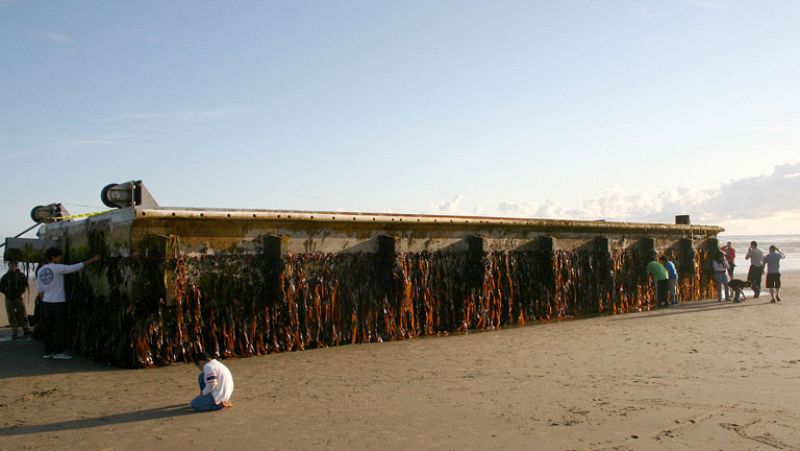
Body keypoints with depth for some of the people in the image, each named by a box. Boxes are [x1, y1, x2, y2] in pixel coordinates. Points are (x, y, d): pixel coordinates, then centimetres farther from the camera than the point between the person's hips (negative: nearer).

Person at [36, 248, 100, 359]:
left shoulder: (41, 271, 8)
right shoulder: (57, 268, -11)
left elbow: (40, 290, 12)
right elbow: (76, 267, -11)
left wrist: (44, 301, 20)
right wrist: (92, 260, -6)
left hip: (46, 302, 7)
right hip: (58, 302, -7)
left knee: (48, 328, 9)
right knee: (60, 327, -1)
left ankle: (47, 352, 12)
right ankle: (58, 352, 0)